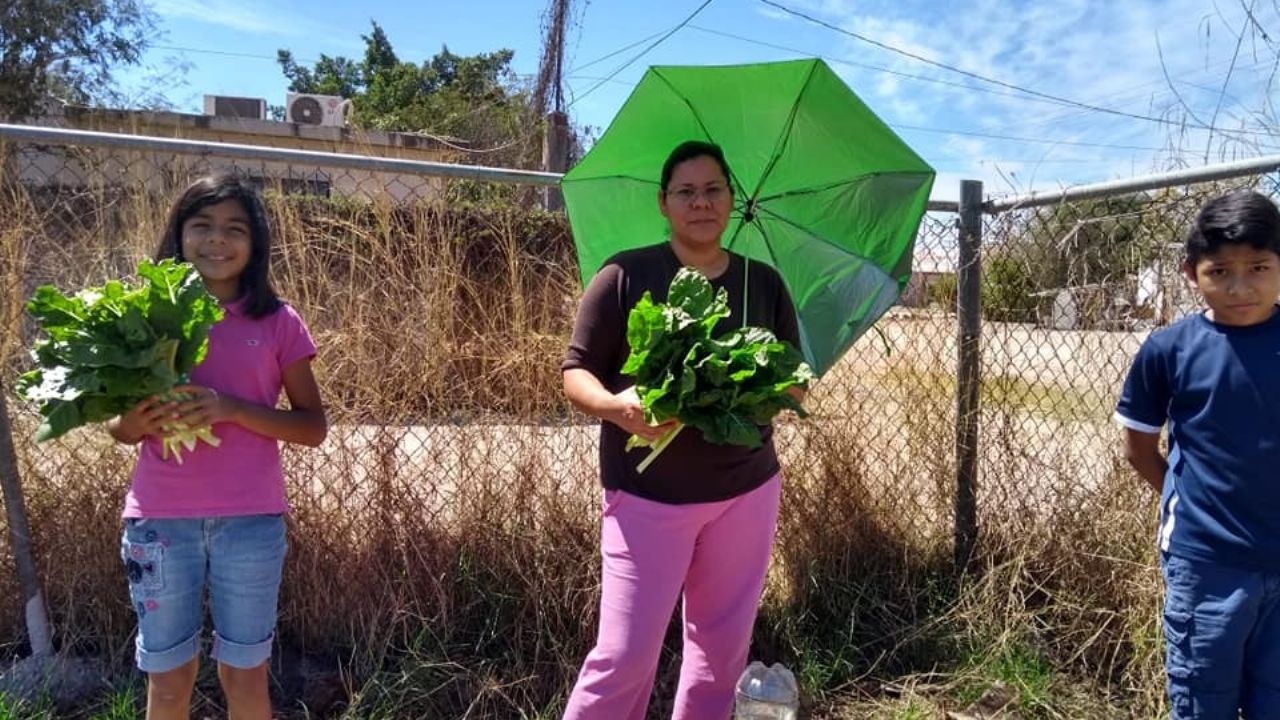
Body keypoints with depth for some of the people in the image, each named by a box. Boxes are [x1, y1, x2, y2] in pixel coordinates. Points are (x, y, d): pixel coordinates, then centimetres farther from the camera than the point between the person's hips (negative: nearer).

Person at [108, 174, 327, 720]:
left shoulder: (278, 323, -2)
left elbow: (313, 426, -2)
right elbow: (119, 425, 10)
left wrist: (231, 409, -18)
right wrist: (135, 423, -14)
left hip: (250, 521, -1)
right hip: (159, 520, 2)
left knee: (245, 674, 11)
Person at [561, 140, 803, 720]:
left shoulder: (765, 283, 6)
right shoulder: (625, 276, -5)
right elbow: (576, 372, -4)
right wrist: (615, 406, -25)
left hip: (746, 490, 4)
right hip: (646, 495, -4)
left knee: (722, 647, 15)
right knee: (625, 655, -1)